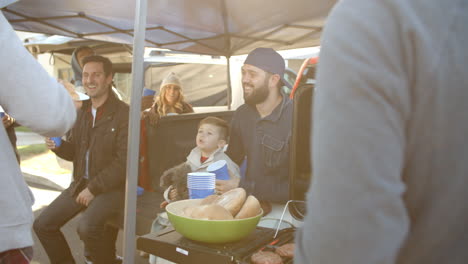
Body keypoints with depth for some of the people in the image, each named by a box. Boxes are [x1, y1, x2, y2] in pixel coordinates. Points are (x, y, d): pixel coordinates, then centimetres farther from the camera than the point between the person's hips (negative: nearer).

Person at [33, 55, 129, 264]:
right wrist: (58, 146, -5)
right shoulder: (82, 112, 10)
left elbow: (124, 162, -18)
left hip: (112, 187, -7)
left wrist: (93, 188, -17)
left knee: (87, 227, -28)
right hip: (81, 184, 7)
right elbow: (75, 152, 16)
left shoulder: (123, 114, -14)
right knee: (42, 225, 2)